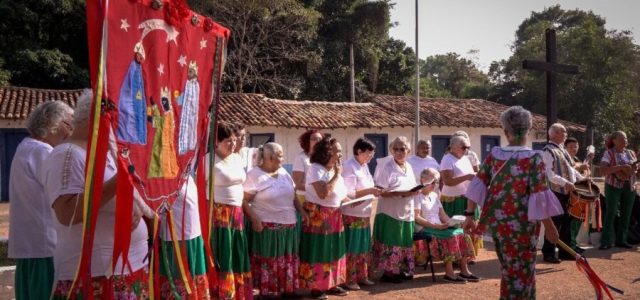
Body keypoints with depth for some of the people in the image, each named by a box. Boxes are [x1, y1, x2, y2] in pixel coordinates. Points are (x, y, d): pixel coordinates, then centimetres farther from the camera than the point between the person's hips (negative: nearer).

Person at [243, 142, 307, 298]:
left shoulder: (283, 172, 10)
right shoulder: (255, 175, -10)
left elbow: (292, 195, 19)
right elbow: (244, 200, -14)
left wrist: (301, 210, 8)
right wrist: (254, 219, -22)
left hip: (288, 225, 7)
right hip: (267, 226, -7)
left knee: (287, 260, 13)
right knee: (268, 261, 0)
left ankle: (285, 289, 25)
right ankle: (268, 291, 10)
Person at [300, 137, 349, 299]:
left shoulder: (335, 170, 10)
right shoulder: (316, 169, -17)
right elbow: (323, 193, -30)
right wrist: (337, 175, -21)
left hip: (334, 217, 9)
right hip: (317, 217, -9)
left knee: (333, 251, 13)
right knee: (318, 252, -3)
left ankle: (331, 284, 24)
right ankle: (316, 287, 6)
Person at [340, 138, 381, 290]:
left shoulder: (364, 166, 11)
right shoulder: (349, 168, -17)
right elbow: (348, 194, -23)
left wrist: (373, 192, 2)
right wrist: (369, 191, -23)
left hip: (364, 214, 9)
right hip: (352, 215, -9)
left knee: (364, 247, 15)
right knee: (352, 249, -1)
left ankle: (362, 276, 25)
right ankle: (349, 279, 9)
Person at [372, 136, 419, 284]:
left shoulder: (408, 167, 12)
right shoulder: (386, 167, -11)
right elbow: (382, 192, -17)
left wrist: (415, 192, -2)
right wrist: (401, 193, -24)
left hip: (406, 212, 7)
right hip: (390, 212, -7)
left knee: (405, 243, 12)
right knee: (391, 244, -3)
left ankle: (402, 270, 23)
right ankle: (388, 272, 8)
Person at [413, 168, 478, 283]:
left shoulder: (434, 195, 21)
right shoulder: (418, 196, -5)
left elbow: (442, 214, 20)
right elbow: (417, 218, -16)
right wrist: (436, 226, -22)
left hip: (439, 227, 8)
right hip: (424, 229, -8)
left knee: (463, 234, -13)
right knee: (450, 236, -30)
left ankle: (464, 271, -10)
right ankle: (449, 273, -27)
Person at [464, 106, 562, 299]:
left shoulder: (494, 155, 0)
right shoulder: (534, 159, -12)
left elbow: (478, 185, -2)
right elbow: (540, 197, -13)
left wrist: (470, 215, 3)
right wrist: (549, 226, -5)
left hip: (497, 222, 5)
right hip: (521, 224, -5)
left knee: (509, 270, 21)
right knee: (521, 272, 9)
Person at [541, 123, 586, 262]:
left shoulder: (562, 149, 15)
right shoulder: (548, 151, -14)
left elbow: (570, 168, 24)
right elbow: (549, 174, -22)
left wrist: (582, 179, 13)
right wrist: (565, 183, -27)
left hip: (568, 192, 9)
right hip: (557, 192, -9)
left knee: (567, 221, 14)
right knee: (555, 223, -4)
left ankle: (565, 251, 23)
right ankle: (548, 253, 5)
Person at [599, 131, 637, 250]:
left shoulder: (630, 153, 11)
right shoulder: (609, 153, -7)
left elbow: (635, 167, 20)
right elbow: (603, 169, -19)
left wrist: (635, 168, -4)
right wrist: (621, 167, -25)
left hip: (629, 186, 6)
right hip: (613, 186, -6)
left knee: (626, 214, 7)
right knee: (610, 213, -8)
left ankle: (621, 240, 15)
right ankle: (606, 241, -7)